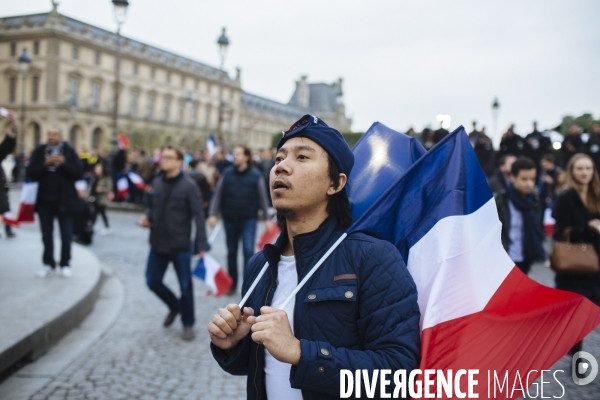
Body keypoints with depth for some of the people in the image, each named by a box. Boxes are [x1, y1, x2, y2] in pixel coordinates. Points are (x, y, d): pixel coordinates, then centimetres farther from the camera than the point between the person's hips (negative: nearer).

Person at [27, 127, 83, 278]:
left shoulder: (69, 152, -3)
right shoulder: (39, 152, 2)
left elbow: (78, 173, -9)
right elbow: (31, 173, -6)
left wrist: (64, 163, -21)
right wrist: (45, 164, -19)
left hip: (64, 200, -2)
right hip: (45, 200, 2)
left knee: (66, 234, 5)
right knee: (46, 234, 9)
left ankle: (65, 264, 15)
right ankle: (49, 264, 17)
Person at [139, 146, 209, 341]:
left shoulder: (188, 185, -11)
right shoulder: (156, 183, 5)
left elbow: (198, 216, -13)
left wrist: (202, 245, -17)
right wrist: (147, 217, -6)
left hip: (180, 246, -5)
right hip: (158, 244, 6)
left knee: (185, 287, 6)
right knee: (153, 281, 12)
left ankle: (188, 324, 25)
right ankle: (174, 306, 39)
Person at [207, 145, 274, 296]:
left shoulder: (255, 175, -4)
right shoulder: (227, 174, 0)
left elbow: (263, 198, 0)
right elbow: (217, 195, 2)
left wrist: (267, 218, -1)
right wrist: (212, 214, -7)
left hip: (248, 220, -2)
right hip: (230, 220, 3)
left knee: (248, 251, -13)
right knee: (231, 253, 12)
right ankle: (232, 284, 26)